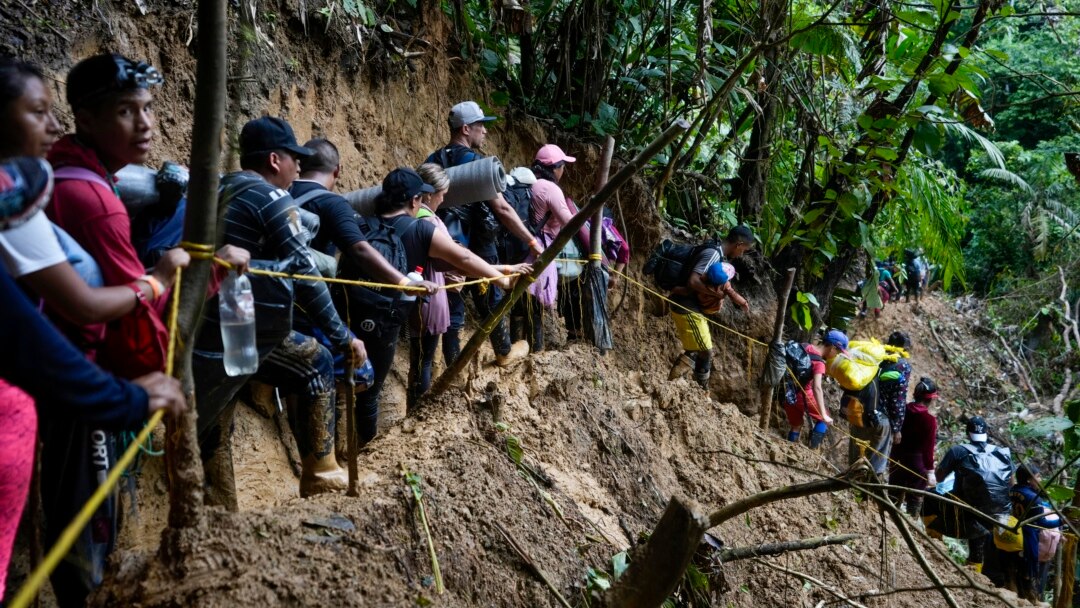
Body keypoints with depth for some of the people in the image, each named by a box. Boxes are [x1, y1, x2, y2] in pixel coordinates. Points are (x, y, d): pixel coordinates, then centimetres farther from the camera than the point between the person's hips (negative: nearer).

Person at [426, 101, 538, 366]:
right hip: (476, 247, -5)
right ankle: (504, 352, 32)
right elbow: (501, 209, -19)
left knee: (451, 305, 10)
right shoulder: (474, 161, -15)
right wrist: (532, 241, -14)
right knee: (491, 301, 15)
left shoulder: (433, 161, 4)